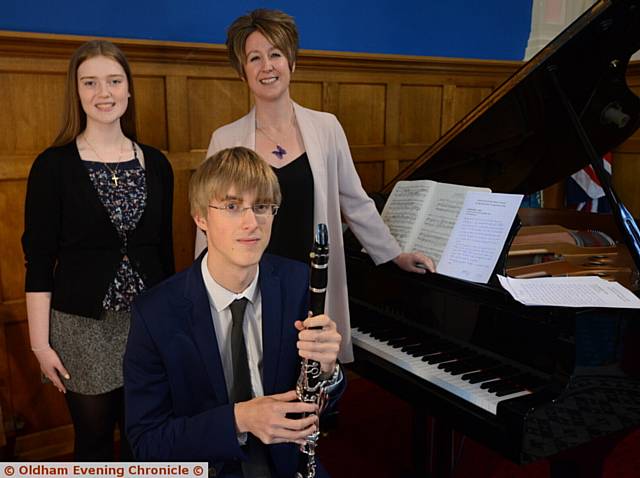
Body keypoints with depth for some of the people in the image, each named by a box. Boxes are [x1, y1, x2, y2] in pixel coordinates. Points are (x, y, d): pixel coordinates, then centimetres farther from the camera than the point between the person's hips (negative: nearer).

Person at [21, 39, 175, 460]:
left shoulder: (156, 163, 3)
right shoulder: (53, 165, -7)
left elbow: (165, 249, 8)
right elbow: (39, 260, -7)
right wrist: (40, 342, -9)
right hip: (82, 327, -2)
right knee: (94, 437, 13)